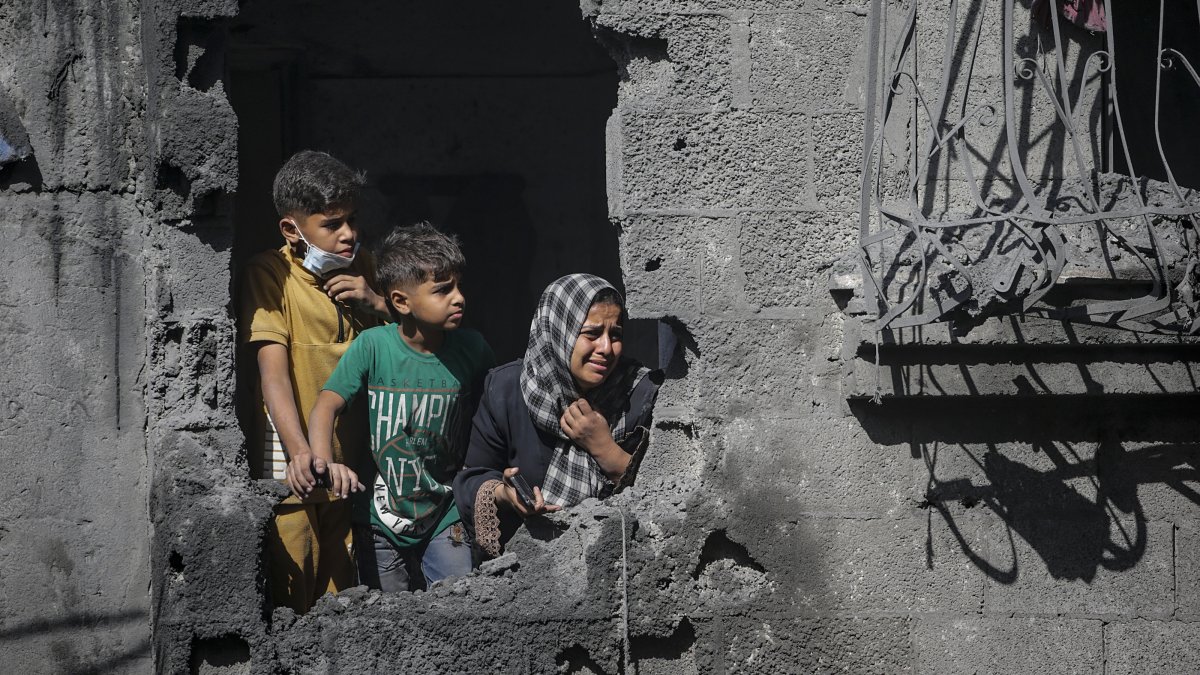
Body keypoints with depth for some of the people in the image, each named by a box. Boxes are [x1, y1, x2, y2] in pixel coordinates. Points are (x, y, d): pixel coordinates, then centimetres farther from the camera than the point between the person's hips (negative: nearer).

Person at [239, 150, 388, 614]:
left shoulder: (359, 269, 10)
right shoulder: (269, 273, -8)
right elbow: (272, 371, -18)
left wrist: (375, 304, -4)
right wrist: (300, 451, -31)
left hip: (349, 461, 5)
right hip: (293, 463, -5)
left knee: (343, 589, 6)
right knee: (292, 593, -7)